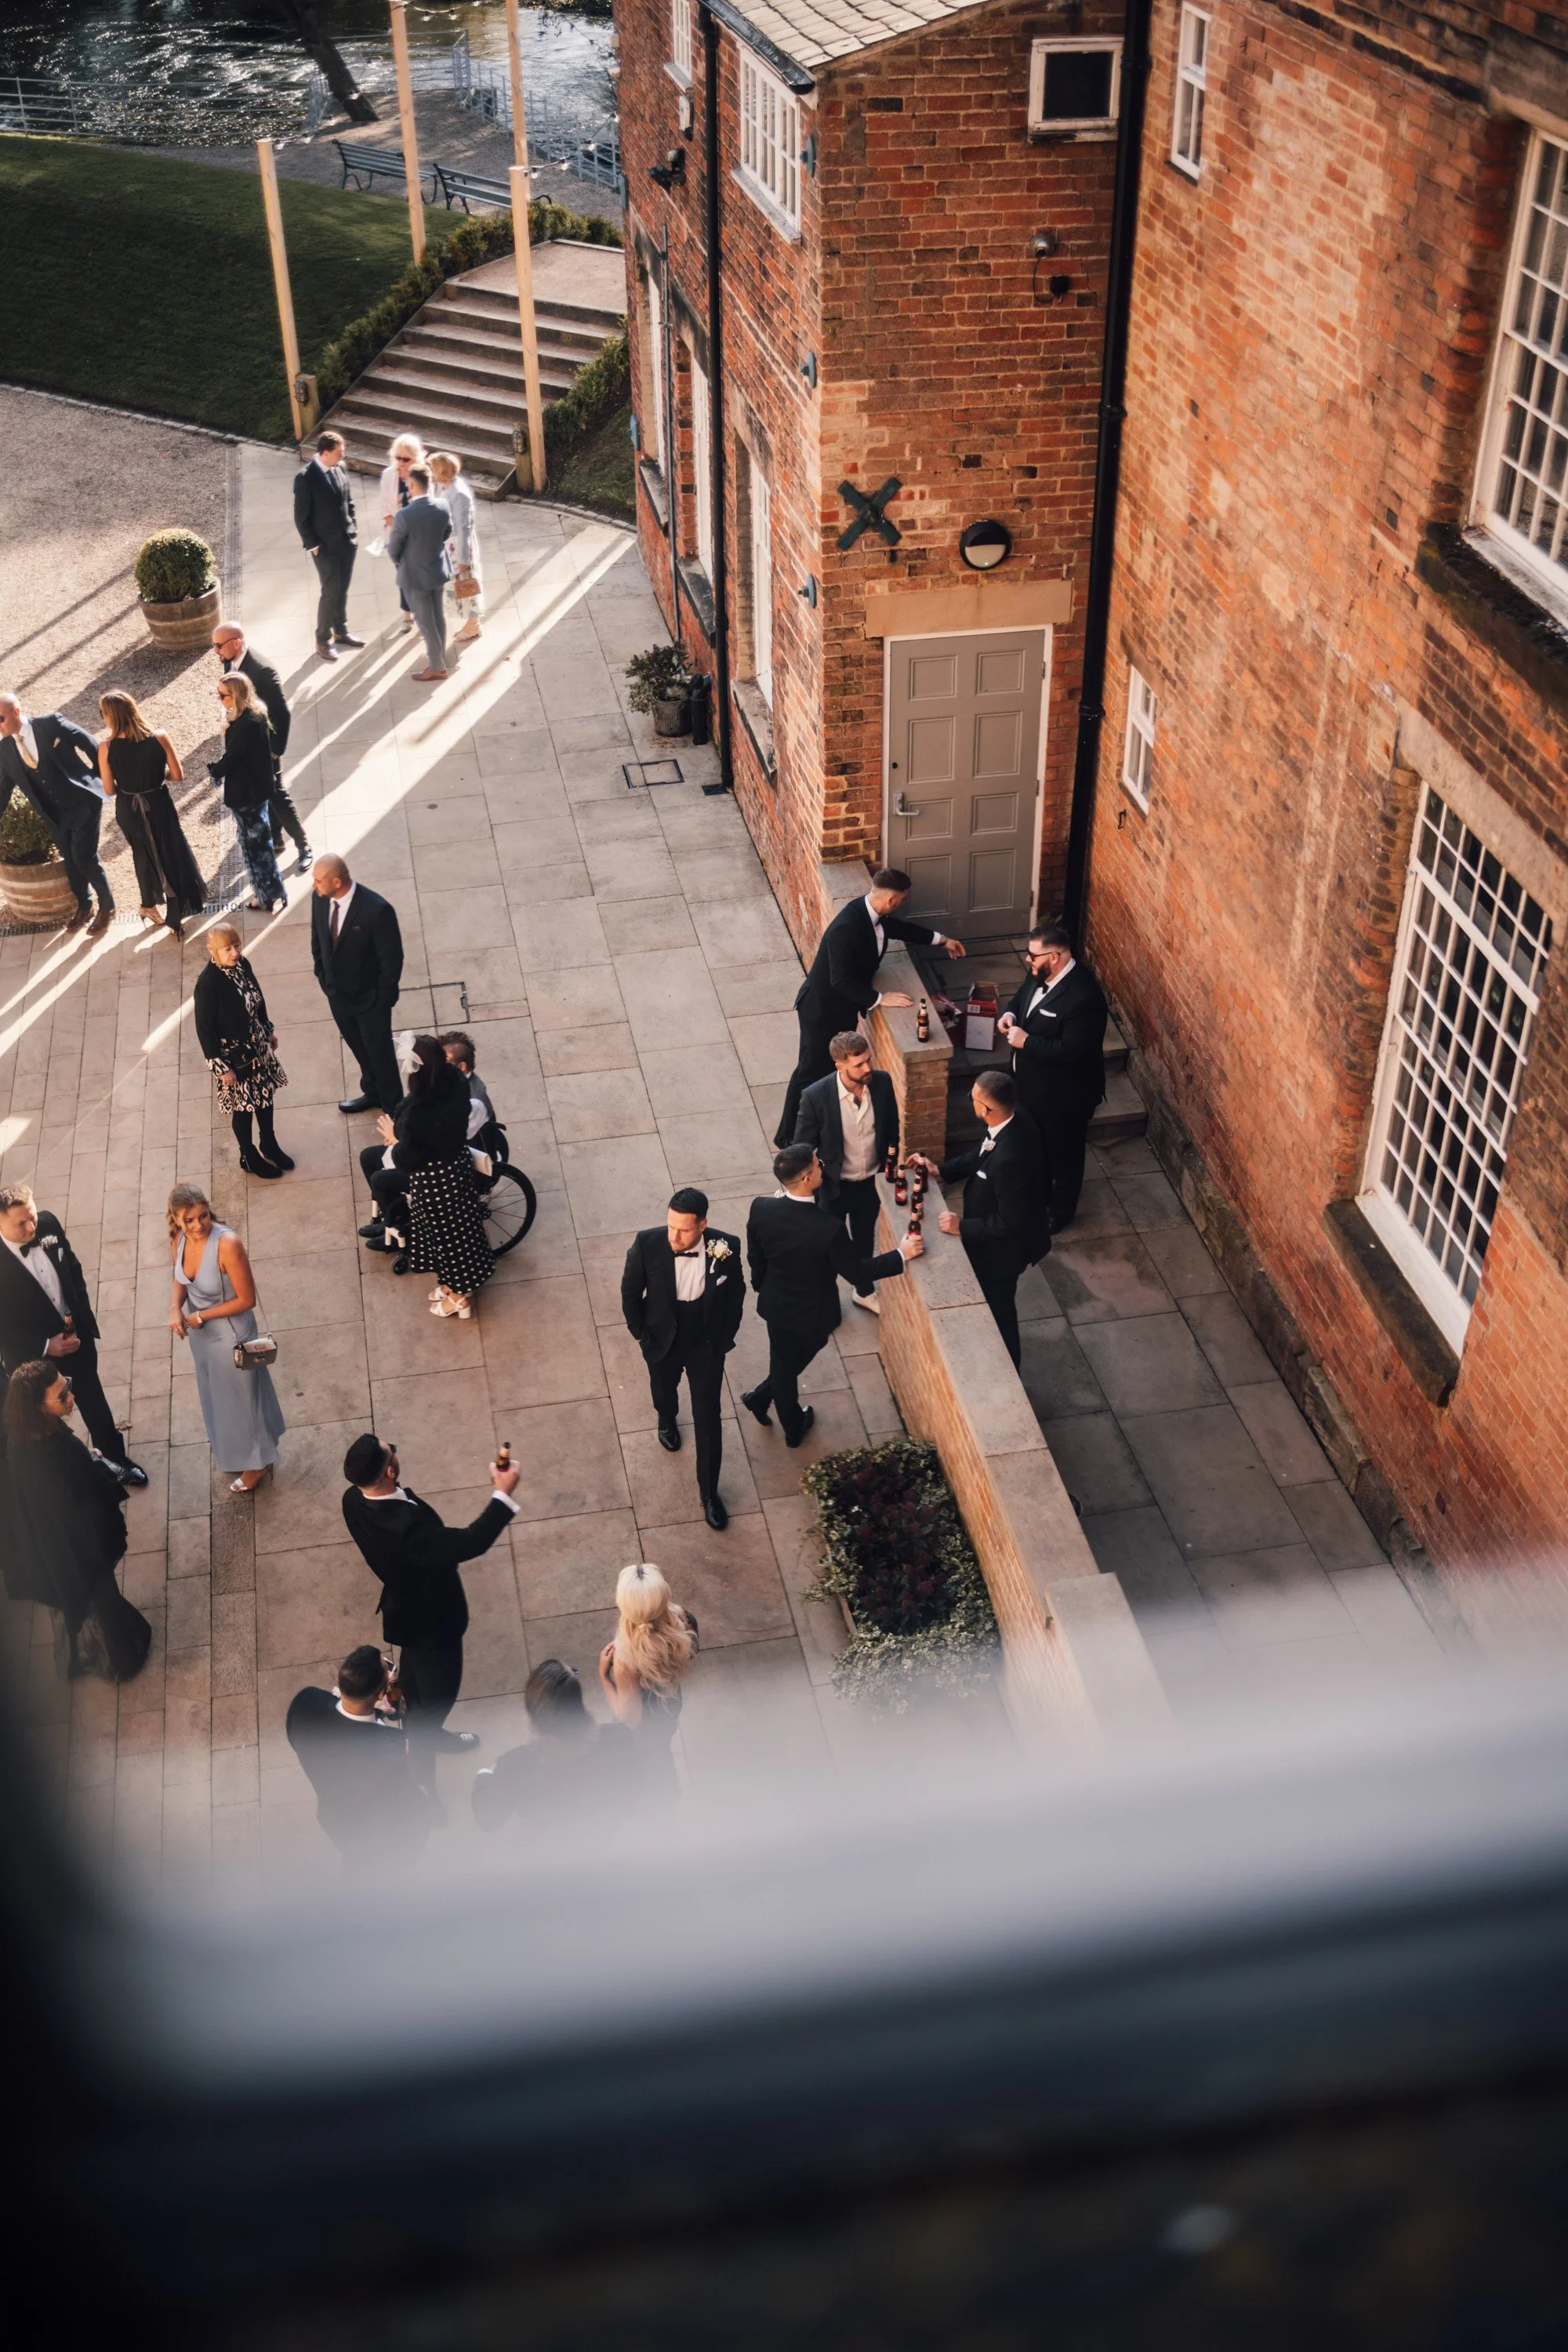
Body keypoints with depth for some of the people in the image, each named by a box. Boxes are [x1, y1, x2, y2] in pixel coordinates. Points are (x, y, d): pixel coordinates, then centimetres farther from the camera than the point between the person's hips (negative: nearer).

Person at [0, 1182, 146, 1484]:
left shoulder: (48, 1223, -15)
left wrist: (82, 1317, -4)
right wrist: (46, 1346, -23)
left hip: (77, 1335, 5)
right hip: (35, 1356, -5)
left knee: (94, 1403, 25)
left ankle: (115, 1458, 48)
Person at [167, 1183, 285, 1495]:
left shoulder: (227, 1244, -35)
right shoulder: (180, 1237, -15)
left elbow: (246, 1300, -26)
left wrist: (201, 1316, -19)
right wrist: (176, 1307, -15)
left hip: (229, 1332, -7)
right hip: (200, 1331, 7)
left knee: (239, 1396, 16)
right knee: (215, 1392, 29)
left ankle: (256, 1461, 40)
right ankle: (228, 1447, 55)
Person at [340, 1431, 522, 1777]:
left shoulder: (354, 1500, -22)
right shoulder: (407, 1526, -47)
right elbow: (469, 1544, -43)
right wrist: (503, 1495, -38)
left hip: (406, 1605, 8)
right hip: (430, 1618, -8)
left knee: (415, 1670, 33)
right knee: (439, 1686, 18)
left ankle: (425, 1734, 59)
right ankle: (423, 1758, 40)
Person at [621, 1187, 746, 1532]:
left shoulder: (726, 1247, -28)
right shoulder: (647, 1244, -30)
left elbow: (736, 1293, -6)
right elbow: (630, 1292, -11)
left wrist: (726, 1336, 0)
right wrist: (641, 1334, -3)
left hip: (707, 1345, -1)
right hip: (663, 1342, 1)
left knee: (708, 1420, 8)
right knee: (664, 1389, 31)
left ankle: (708, 1492, 28)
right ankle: (667, 1420, 68)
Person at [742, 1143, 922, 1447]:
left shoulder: (760, 1210, -23)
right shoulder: (828, 1229, -37)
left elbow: (755, 1258, -5)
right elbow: (857, 1273, -22)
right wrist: (901, 1254, -12)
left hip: (776, 1306, 3)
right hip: (814, 1313, -3)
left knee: (783, 1364, 26)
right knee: (795, 1362, 28)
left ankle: (793, 1427, 45)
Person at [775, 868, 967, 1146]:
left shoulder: (872, 912, -8)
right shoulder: (846, 928, -36)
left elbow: (896, 927, 15)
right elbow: (841, 980, -34)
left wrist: (941, 940, 20)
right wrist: (879, 998, -28)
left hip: (844, 1006, 9)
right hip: (821, 1008, -9)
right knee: (812, 1071, 4)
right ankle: (788, 1136, 19)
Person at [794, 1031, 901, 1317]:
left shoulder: (882, 1082, -18)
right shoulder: (816, 1096, -29)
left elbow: (891, 1126, 1)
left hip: (871, 1182, 4)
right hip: (834, 1186, -4)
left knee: (865, 1240, 27)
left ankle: (865, 1291, 52)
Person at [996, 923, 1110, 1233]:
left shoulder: (1083, 997, -35)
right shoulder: (1041, 974, -7)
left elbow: (1071, 1051, -34)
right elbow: (1022, 997, 14)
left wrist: (1025, 1041, -27)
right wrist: (1010, 1014, -8)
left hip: (1065, 1094, -8)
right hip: (1033, 1083, 9)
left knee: (1063, 1154, 16)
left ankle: (1061, 1212, 38)